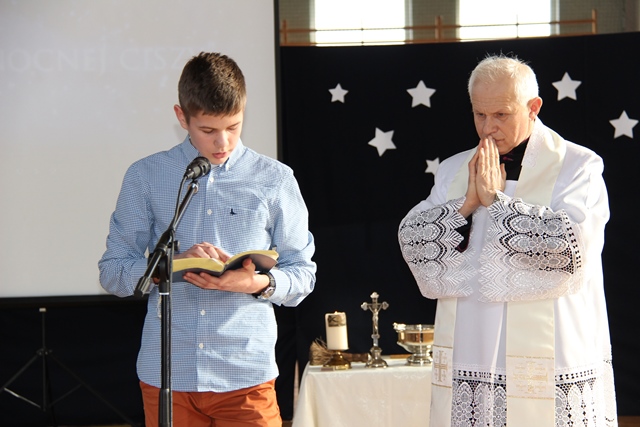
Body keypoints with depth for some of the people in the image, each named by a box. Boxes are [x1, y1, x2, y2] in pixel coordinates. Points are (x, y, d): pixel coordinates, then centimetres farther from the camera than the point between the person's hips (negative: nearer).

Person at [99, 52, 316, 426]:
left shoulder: (275, 180, 5)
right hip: (166, 374, 1)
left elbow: (302, 275, 7)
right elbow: (113, 271, 5)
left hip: (247, 375, 0)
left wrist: (260, 283, -14)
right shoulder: (146, 178, 6)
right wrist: (173, 262, -13)